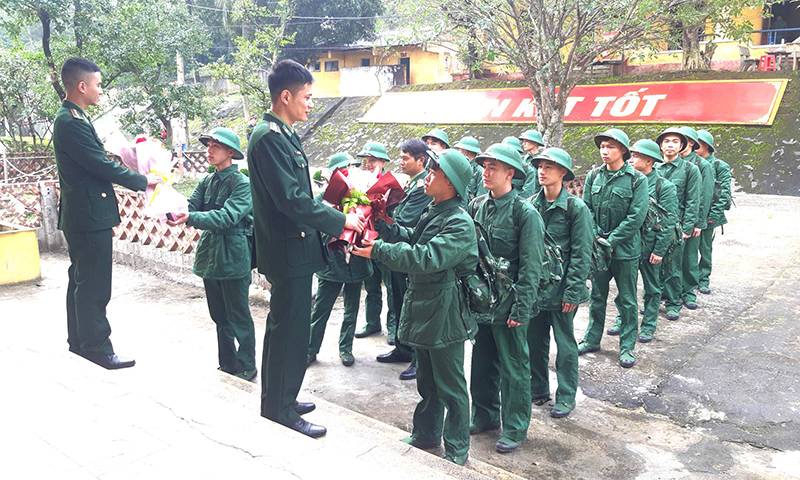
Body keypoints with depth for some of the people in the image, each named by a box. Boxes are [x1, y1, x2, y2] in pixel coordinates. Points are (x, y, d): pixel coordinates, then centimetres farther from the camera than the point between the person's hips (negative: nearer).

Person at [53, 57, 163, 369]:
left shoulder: (71, 118, 14)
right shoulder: (72, 123, -19)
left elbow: (95, 165, 16)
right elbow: (103, 166, -20)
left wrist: (135, 177, 13)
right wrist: (143, 181, -10)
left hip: (80, 215, 11)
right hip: (89, 216, -11)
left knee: (82, 280, 18)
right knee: (94, 285, -3)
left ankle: (78, 340, 30)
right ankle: (97, 347, 7)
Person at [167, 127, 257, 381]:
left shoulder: (242, 183, -10)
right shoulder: (206, 182, 12)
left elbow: (228, 216, -23)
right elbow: (191, 206, 0)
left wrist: (190, 218, -33)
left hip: (233, 256, -7)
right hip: (210, 254, 7)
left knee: (239, 316, 2)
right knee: (219, 316, 16)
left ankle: (247, 366, 16)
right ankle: (228, 364, 29)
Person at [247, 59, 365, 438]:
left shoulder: (283, 134, 12)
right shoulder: (268, 137, -19)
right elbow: (291, 200, -25)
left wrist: (332, 218, 10)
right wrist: (340, 220, -17)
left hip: (293, 247, 10)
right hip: (288, 251, -10)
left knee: (284, 326, 19)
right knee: (291, 329, 0)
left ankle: (278, 399, 34)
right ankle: (280, 407, 15)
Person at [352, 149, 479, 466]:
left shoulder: (460, 223, -19)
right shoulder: (433, 212, 10)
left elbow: (427, 258, -28)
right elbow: (411, 240, 18)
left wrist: (379, 251, -25)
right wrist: (382, 224, 6)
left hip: (444, 313, -9)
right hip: (421, 308, 9)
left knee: (450, 386, 5)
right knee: (426, 380, 22)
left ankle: (456, 450, 21)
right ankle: (426, 435, 39)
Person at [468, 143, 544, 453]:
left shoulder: (525, 212, -12)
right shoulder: (477, 206, 5)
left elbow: (531, 267, -13)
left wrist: (521, 308, -16)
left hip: (508, 304, -6)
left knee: (513, 367, 7)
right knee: (482, 363, 17)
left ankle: (515, 428, 23)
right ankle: (485, 416, 35)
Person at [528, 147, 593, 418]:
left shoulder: (576, 208, -9)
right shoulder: (532, 205, 4)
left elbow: (581, 254, -10)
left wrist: (572, 292, -13)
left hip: (561, 287, -4)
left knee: (564, 343, 7)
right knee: (534, 340, 13)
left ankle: (566, 396, 22)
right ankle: (538, 389, 30)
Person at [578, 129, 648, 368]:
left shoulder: (637, 179, -8)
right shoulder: (593, 176, 3)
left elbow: (636, 217, -13)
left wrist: (611, 241, -16)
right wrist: (595, 239, -9)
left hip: (625, 248, -3)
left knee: (627, 300, 7)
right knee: (597, 296, 15)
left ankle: (627, 346, 20)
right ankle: (592, 339, 28)